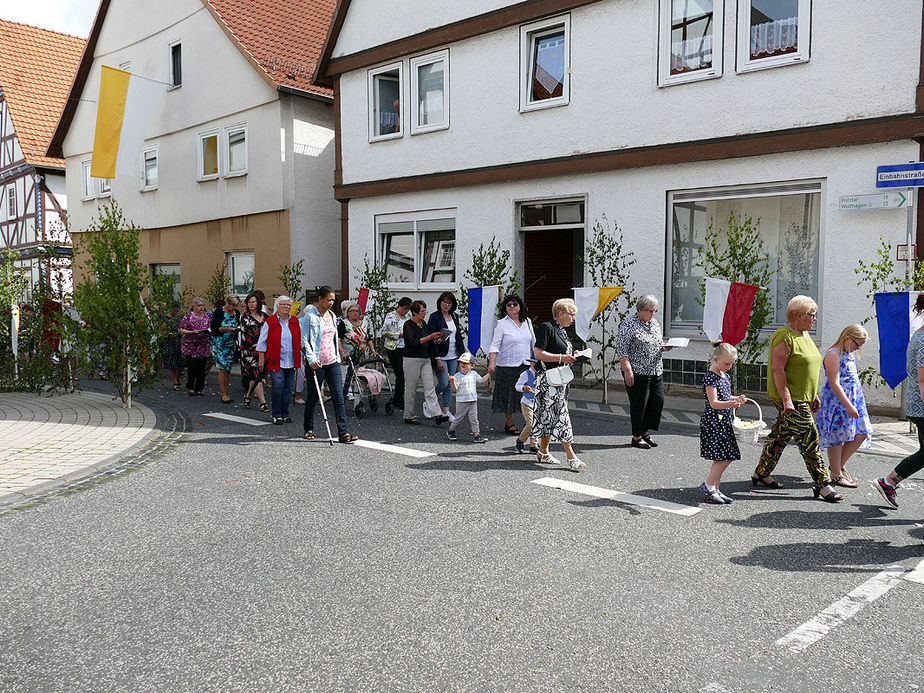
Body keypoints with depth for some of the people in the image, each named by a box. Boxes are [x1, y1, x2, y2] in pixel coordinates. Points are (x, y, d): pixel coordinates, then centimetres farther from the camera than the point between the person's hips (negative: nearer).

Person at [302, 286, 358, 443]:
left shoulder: (332, 315, 13)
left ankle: (343, 432, -6)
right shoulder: (310, 316, -6)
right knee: (312, 397, 8)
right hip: (316, 363, -5)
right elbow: (306, 340, -10)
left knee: (339, 396, -4)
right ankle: (309, 430, 25)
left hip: (332, 361, 5)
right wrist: (311, 359, -19)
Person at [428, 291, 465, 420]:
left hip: (453, 356, 6)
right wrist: (438, 359, -17)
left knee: (450, 384, 7)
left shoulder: (455, 316, 11)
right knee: (443, 384, -9)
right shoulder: (434, 317, -8)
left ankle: (446, 411, 13)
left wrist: (463, 354, 10)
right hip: (441, 356, -6)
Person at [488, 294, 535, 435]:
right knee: (508, 394, 3)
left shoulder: (527, 321, 9)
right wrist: (491, 363, -22)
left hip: (526, 365, 4)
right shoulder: (502, 324, -5)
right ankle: (510, 424, 17)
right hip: (507, 366, -4)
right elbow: (495, 345, -11)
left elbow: (534, 343, 19)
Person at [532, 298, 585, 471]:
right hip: (548, 379, -10)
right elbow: (538, 353, -18)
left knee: (550, 416, 12)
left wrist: (572, 356, 11)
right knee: (560, 415, -10)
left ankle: (543, 452, 21)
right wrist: (561, 358, -20)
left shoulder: (561, 331, 17)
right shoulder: (546, 328, -12)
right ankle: (571, 457, -10)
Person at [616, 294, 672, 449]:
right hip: (637, 372, -8)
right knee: (639, 404, -2)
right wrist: (627, 370, -18)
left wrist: (664, 348, 4)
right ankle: (636, 437, 12)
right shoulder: (629, 324, -10)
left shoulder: (655, 323, 14)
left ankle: (645, 432, 20)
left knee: (658, 400, 5)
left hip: (656, 372, 8)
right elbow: (621, 349, -13)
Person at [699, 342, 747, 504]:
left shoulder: (725, 376, 15)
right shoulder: (710, 377, -14)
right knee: (724, 458, -12)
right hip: (712, 421, -9)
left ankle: (714, 489, 16)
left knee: (723, 458, 9)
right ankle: (708, 486, -1)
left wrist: (736, 399, 9)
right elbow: (714, 403, -21)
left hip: (723, 421, 9)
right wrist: (730, 404, -37)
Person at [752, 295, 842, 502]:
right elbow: (777, 369, -21)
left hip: (802, 398, 10)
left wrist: (814, 395, 21)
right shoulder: (785, 336, -16)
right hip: (790, 399, -10)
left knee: (780, 435, 15)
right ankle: (822, 485, -2)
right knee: (809, 439, -7)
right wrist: (786, 399, -24)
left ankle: (761, 473, 25)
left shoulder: (805, 334, 15)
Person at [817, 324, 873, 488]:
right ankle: (836, 474, 7)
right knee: (837, 436, -2)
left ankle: (839, 464, 21)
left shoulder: (849, 355, 15)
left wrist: (853, 404, 20)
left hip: (853, 400, 9)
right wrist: (848, 406, -22)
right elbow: (835, 384, -20)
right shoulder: (834, 354, -14)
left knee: (861, 434, 7)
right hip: (837, 401, -9)